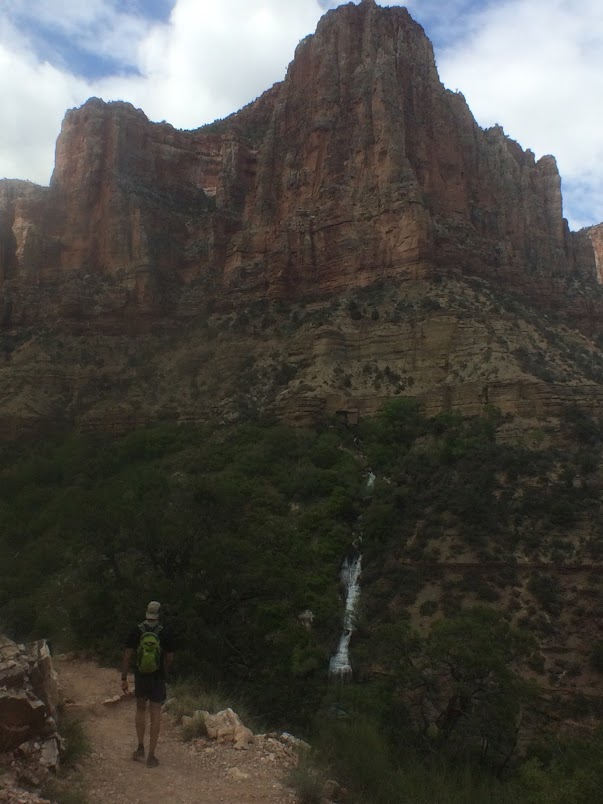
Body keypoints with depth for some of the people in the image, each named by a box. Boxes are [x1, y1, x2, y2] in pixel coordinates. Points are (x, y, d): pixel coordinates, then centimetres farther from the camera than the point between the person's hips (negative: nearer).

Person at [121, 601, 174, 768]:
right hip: (157, 678, -2)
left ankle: (140, 749, 25)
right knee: (155, 714, 5)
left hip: (140, 677, 2)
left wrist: (124, 679, 0)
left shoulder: (135, 632, -8)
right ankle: (151, 756, 7)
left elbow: (127, 655, -7)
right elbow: (169, 658, -3)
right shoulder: (165, 633, -10)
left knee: (140, 709, 22)